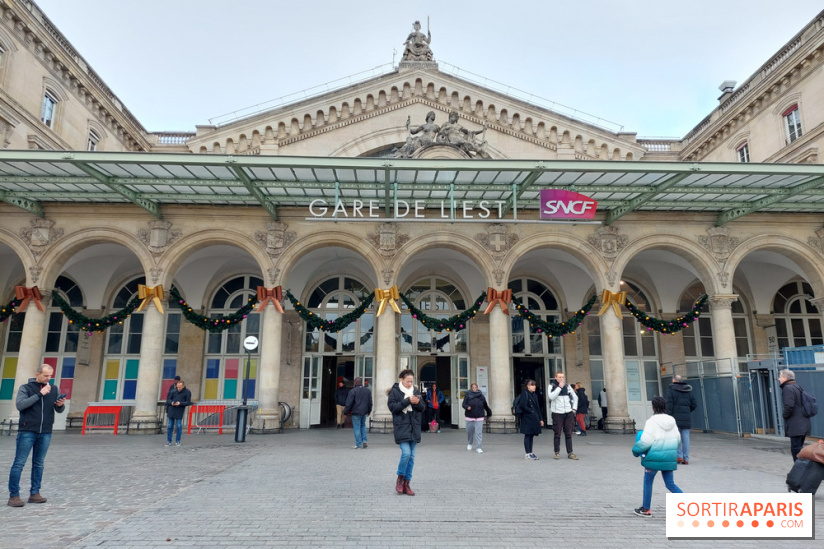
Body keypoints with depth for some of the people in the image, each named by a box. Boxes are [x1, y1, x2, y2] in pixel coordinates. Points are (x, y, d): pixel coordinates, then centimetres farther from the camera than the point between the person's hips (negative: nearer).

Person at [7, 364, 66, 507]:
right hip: (27, 432, -3)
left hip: (45, 433, 3)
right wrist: (40, 394, -18)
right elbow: (20, 405, -13)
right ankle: (14, 495, 2)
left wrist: (61, 405, -15)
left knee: (39, 464, 7)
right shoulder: (25, 388, 2)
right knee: (19, 463, -3)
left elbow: (59, 411, 8)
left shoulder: (53, 390, 9)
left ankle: (34, 493, 14)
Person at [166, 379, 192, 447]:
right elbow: (168, 399, 11)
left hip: (180, 412, -2)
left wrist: (180, 403, -18)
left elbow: (188, 402, -3)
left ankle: (177, 441, 10)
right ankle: (168, 441, 15)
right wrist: (171, 402, -11)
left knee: (179, 426, 0)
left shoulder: (187, 392, 0)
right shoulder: (173, 391, 6)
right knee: (170, 426, 6)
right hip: (171, 411, 3)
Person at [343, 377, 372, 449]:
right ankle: (364, 441, 11)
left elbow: (349, 403, -12)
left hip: (356, 412, -6)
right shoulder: (368, 391, 8)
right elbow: (370, 402, 14)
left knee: (357, 428, 1)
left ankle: (359, 444, 3)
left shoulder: (353, 391, -11)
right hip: (364, 412, 6)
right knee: (363, 426, 21)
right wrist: (369, 411, 25)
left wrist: (345, 412, -4)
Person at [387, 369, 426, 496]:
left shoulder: (416, 391, 12)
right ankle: (400, 479, 7)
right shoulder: (395, 391, -1)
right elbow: (392, 406, -11)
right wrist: (407, 401, -18)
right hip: (401, 427, -5)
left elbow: (423, 408, 11)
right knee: (406, 453, -16)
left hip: (414, 427, 5)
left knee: (411, 456, 5)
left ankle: (406, 484, 14)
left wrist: (418, 402, -12)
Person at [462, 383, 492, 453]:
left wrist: (489, 412, 25)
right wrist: (467, 407, -28)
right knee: (469, 431, 12)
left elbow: (485, 405, 16)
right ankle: (469, 444, 37)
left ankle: (478, 448, -1)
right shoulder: (468, 395, -1)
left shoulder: (481, 396, 5)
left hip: (479, 418, 0)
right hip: (470, 417, 0)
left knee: (479, 433, -6)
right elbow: (463, 404, -6)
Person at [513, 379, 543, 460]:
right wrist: (530, 411, -10)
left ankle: (530, 453, 16)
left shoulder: (534, 395, 16)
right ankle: (527, 454, 1)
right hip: (527, 418, -8)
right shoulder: (524, 394, -9)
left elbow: (538, 407, 18)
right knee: (528, 435, -3)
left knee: (532, 435, 10)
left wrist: (540, 419, 15)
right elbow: (522, 405, -17)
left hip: (534, 419, 8)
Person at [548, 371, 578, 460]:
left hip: (568, 413, 3)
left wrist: (574, 408, 8)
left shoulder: (567, 386, 10)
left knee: (569, 434, 4)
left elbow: (575, 397, 19)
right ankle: (557, 453, 11)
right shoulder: (551, 386, 0)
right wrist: (559, 387, -16)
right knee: (557, 434, 1)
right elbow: (551, 396, -18)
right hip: (557, 413, -3)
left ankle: (570, 453, 9)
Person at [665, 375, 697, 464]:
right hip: (687, 417, 4)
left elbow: (669, 404, -12)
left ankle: (679, 456, -1)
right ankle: (686, 459, 8)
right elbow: (694, 404, 9)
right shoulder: (688, 390, 10)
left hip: (676, 416, -4)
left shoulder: (671, 389, -4)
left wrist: (669, 416, -9)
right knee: (686, 437, 6)